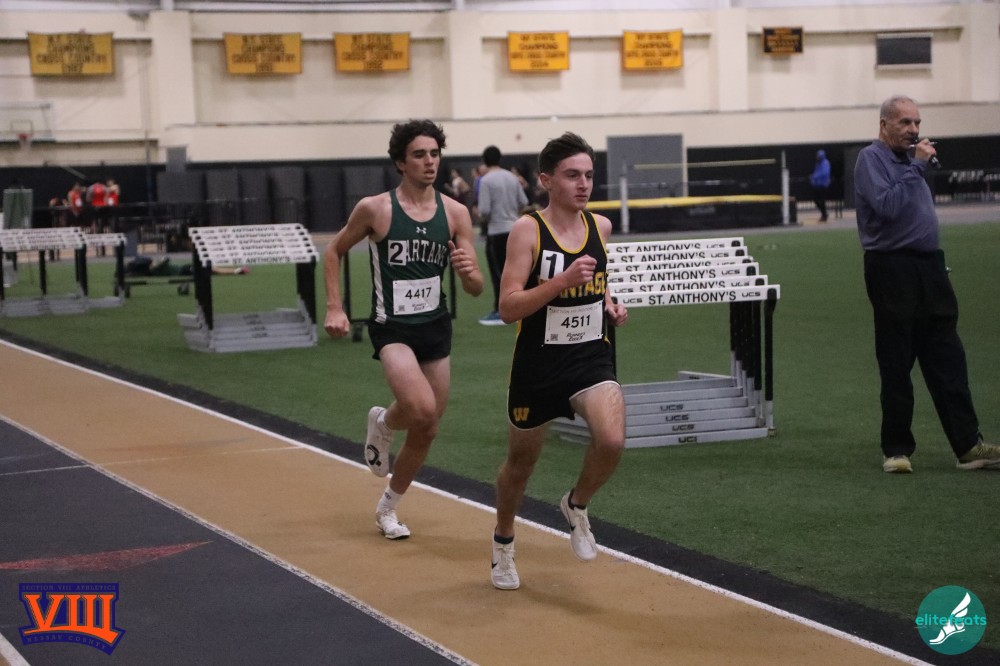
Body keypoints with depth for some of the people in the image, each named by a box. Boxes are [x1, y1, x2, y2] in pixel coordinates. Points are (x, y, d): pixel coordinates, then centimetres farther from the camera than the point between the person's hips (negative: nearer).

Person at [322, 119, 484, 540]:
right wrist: (334, 308, -4)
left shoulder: (455, 213, -2)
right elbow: (334, 252, 5)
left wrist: (468, 272, -24)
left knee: (426, 430, 11)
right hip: (392, 328, -5)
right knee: (422, 408, -28)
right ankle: (382, 423, 8)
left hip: (436, 327, 5)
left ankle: (388, 509, 33)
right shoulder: (375, 208, -10)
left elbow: (476, 290, -1)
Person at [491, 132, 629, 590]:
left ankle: (576, 506, 7)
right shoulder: (528, 230, -13)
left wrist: (610, 306, 4)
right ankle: (503, 544, 43)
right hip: (538, 363, -2)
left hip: (591, 359, 3)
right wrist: (562, 281, -30)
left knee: (612, 441, -25)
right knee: (520, 462, 15)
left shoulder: (600, 226, 1)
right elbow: (508, 308, -20)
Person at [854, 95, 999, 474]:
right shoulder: (871, 159, -7)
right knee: (896, 364, -1)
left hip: (928, 268, 8)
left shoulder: (910, 158, 18)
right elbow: (888, 205, -24)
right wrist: (917, 166, -18)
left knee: (948, 360, 4)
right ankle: (896, 449, 9)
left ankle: (968, 445, 3)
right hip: (892, 269, -8)